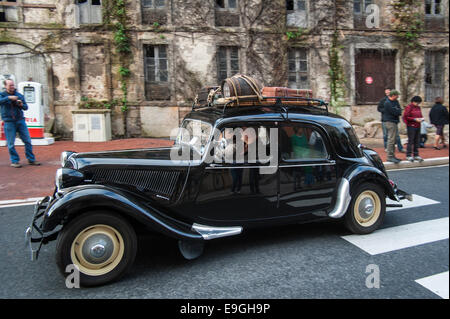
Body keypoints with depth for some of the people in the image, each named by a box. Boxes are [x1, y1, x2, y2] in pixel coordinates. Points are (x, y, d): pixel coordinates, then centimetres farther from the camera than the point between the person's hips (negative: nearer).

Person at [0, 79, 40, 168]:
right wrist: (9, 98, -25)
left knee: (27, 141, 3)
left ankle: (31, 159, 12)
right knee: (11, 143, 0)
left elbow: (26, 107, 13)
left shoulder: (19, 95, 12)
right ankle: (14, 161, 11)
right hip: (9, 122, -3)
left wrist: (22, 105, -7)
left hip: (20, 120, 3)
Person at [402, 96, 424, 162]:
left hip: (418, 126, 7)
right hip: (411, 126, -7)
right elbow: (405, 117, -13)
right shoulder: (409, 107, -7)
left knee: (417, 141, 8)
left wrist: (421, 119, 3)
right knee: (411, 141, -6)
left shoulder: (418, 107, 16)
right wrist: (415, 119, -18)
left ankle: (416, 155, 14)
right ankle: (409, 155, 0)